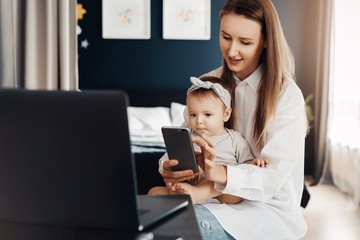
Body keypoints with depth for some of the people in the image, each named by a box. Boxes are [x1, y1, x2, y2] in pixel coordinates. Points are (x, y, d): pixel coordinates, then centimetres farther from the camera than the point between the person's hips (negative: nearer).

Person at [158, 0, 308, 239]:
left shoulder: (286, 94, -13)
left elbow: (272, 177, -19)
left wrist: (221, 174, -39)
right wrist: (169, 166, -25)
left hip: (269, 208, -4)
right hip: (218, 197, 4)